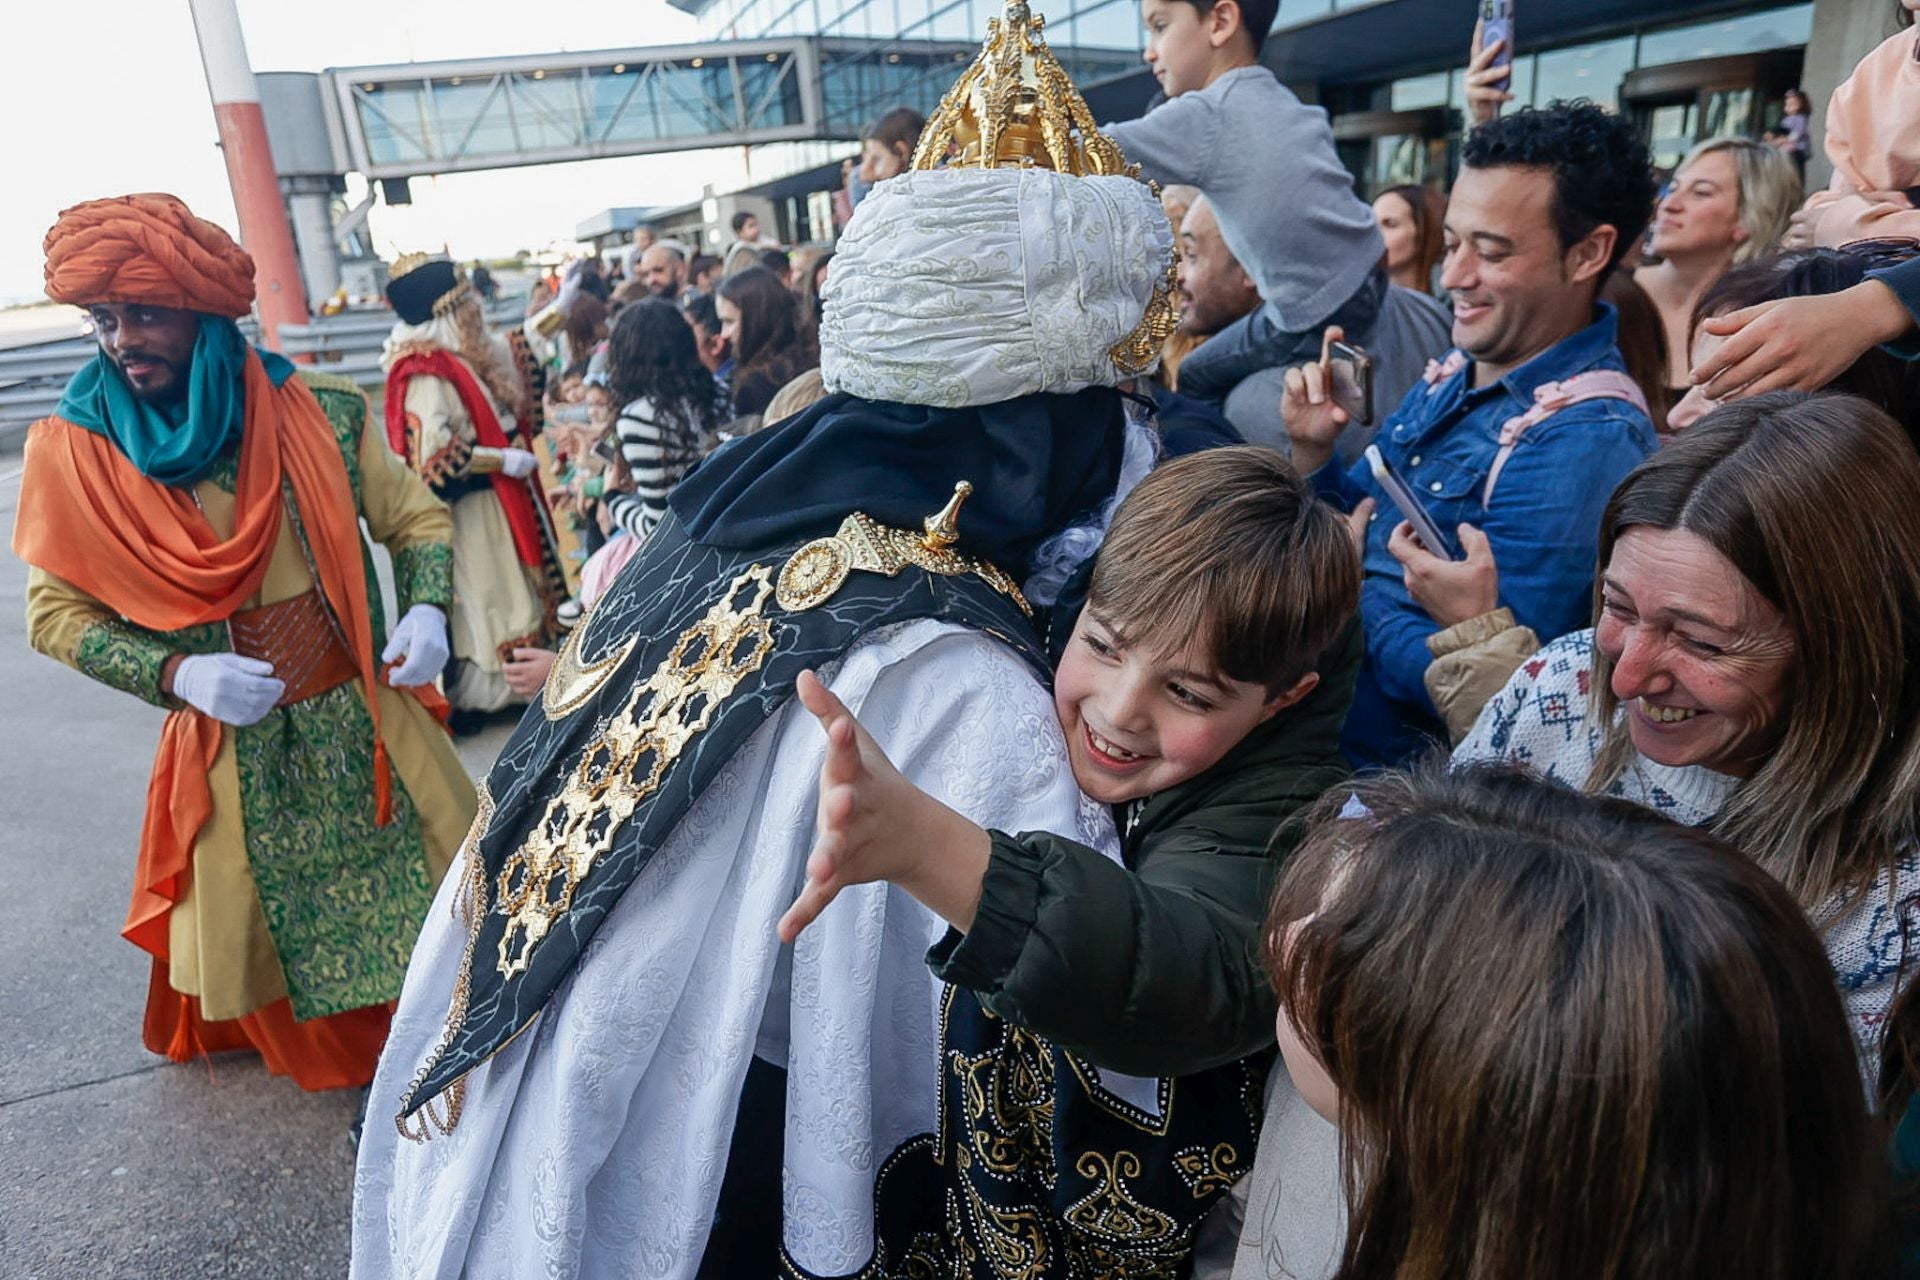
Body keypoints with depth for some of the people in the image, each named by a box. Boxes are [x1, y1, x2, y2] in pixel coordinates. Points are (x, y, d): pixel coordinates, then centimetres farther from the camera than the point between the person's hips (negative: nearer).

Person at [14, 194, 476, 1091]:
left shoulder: (316, 414, -8)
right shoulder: (75, 453, -7)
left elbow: (418, 521, 1)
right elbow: (56, 614, -2)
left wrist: (426, 612, -17)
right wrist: (176, 674, -18)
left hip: (365, 719, 1)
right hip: (232, 750, 0)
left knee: (438, 895, 13)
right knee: (284, 928, 14)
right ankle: (351, 1070, 41)